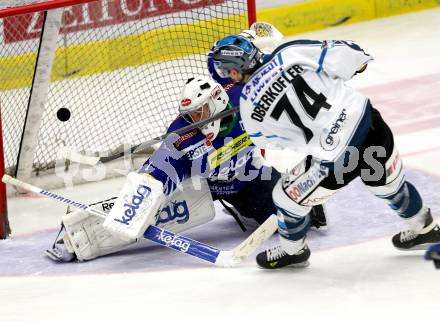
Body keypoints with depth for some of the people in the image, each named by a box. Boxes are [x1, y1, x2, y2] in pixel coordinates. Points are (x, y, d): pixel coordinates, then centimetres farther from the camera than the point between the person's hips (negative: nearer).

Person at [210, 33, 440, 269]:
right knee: (390, 184, 33)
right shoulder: (290, 53, -2)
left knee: (287, 195, 22)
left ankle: (292, 250, 44)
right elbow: (342, 56, -4)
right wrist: (359, 59, 19)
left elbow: (269, 140, 17)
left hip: (336, 159, -4)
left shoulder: (249, 106, -3)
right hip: (368, 120, 4)